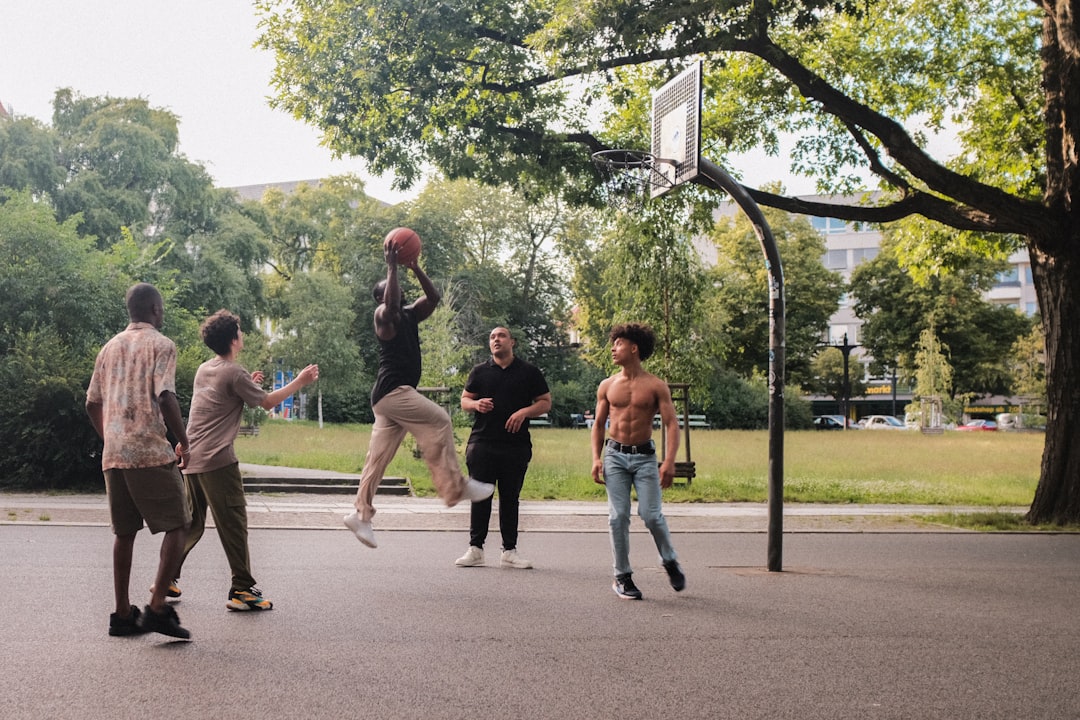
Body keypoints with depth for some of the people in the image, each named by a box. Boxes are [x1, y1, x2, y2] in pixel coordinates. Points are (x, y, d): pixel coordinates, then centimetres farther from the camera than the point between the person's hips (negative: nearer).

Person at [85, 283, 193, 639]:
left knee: (124, 532, 13)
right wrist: (184, 442, -7)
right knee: (177, 526, 0)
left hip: (113, 455, 7)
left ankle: (122, 614, 14)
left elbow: (92, 404, 17)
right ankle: (157, 607, -10)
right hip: (150, 452, -7)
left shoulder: (110, 348, 16)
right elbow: (165, 397, -17)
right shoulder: (161, 345, -4)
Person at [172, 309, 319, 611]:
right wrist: (299, 382, 5)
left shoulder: (204, 370, 15)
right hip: (217, 461, -8)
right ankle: (242, 589, -5)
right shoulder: (235, 373, -9)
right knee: (233, 524, -5)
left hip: (191, 459, 8)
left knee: (192, 524, 18)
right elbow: (267, 402, -3)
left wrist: (248, 384, 23)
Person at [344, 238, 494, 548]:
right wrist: (391, 266, -22)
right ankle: (456, 486, -16)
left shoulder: (409, 315, 18)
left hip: (397, 394, 9)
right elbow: (391, 304, -29)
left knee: (378, 457, 6)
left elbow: (434, 298, 15)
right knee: (438, 421, -16)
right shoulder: (384, 315, -6)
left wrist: (415, 268, 9)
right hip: (391, 390, -9)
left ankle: (361, 513, 7)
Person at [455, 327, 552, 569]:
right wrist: (476, 404, -8)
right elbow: (464, 400, 15)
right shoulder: (480, 371, 11)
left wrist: (525, 412, -10)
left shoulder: (529, 372, 8)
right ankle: (475, 549, 6)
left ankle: (509, 551, 12)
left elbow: (545, 402, 8)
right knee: (480, 497, 0)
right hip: (482, 444, 1)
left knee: (510, 498, 6)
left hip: (516, 446, 0)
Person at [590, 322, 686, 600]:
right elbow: (599, 424, 12)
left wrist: (669, 461, -17)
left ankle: (670, 562, 18)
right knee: (618, 516, -3)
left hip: (644, 456, -2)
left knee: (651, 515, -9)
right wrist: (596, 458, 0)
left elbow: (671, 424, -6)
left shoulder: (656, 386, -2)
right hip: (615, 455, 2)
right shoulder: (607, 386, 7)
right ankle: (622, 577, 8)